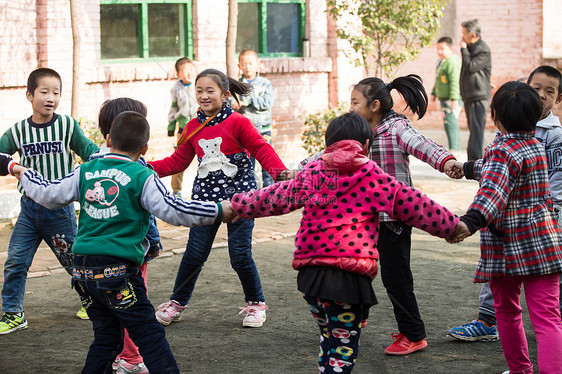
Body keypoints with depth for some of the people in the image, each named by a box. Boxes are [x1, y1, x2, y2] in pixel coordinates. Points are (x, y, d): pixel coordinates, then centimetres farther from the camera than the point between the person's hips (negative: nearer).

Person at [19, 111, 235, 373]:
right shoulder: (143, 177, -6)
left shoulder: (85, 172, 8)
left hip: (82, 270, 6)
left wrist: (24, 174, 33)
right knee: (149, 335, -1)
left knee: (106, 335, 17)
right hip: (117, 270, -6)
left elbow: (48, 194, 14)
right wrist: (219, 211, 0)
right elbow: (174, 210, -9)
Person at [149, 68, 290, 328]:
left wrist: (279, 171, -28)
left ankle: (256, 304, 19)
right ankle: (177, 303, 22)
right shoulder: (193, 127, 7)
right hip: (204, 198, 4)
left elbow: (261, 149, -11)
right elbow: (178, 161, 13)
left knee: (240, 255, -3)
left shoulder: (237, 122, -9)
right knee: (194, 254, 5)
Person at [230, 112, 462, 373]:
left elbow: (276, 197, 20)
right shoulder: (373, 177, 1)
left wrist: (238, 205, 36)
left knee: (329, 340, 22)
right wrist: (453, 225, 22)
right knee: (343, 350, 0)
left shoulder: (313, 172, 11)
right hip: (349, 273, -5)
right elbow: (415, 206, 8)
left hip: (310, 270, 5)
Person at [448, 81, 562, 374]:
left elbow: (494, 188, -33)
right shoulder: (536, 146, 11)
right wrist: (468, 168, 46)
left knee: (507, 311, 18)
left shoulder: (503, 151, -12)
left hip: (506, 247, -4)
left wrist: (471, 221, -48)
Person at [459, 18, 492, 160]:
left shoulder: (484, 51, -13)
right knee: (473, 129, 12)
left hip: (479, 96, -9)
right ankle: (472, 159, 17)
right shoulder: (470, 47, 14)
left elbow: (470, 66, -22)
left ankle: (475, 159, -16)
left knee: (476, 128, -13)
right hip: (469, 95, 9)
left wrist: (463, 49, -13)